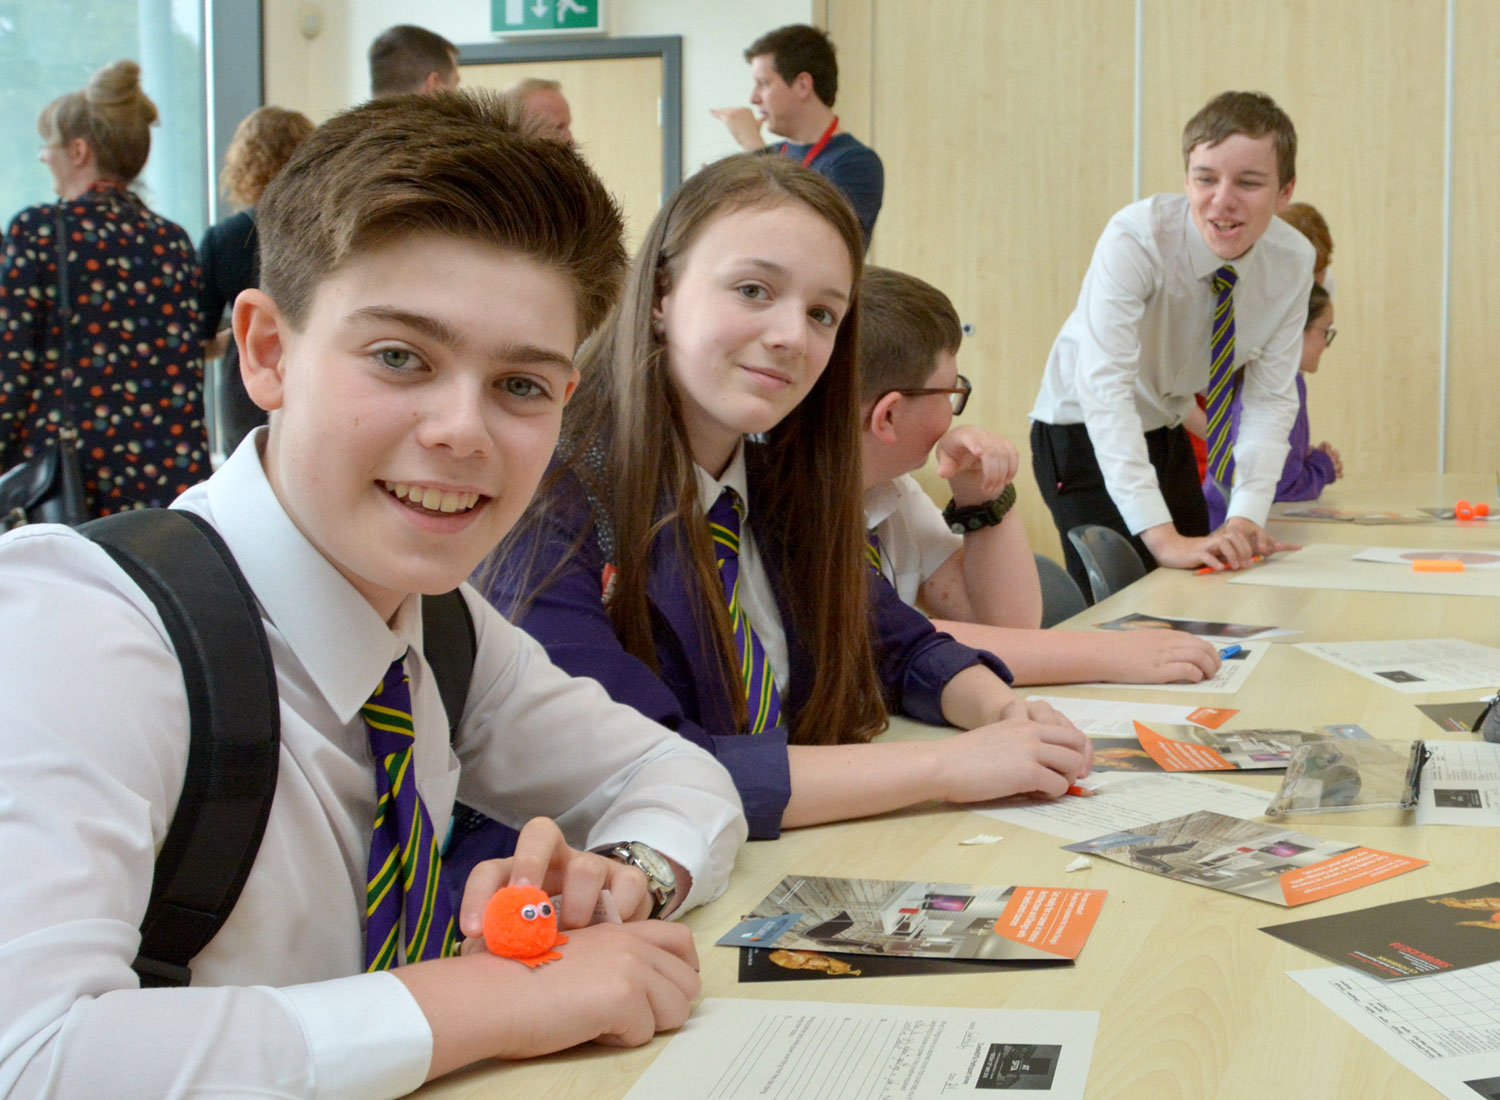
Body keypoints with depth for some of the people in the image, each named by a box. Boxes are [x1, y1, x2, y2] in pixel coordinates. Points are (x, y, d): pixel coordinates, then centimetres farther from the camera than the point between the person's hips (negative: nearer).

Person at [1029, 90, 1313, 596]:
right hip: (1084, 433, -5)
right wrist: (1162, 536, -45)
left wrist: (1245, 520, -24)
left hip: (1167, 434, 5)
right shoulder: (1136, 238, -29)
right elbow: (1103, 384, -38)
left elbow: (1270, 400, -10)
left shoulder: (1293, 261, -13)